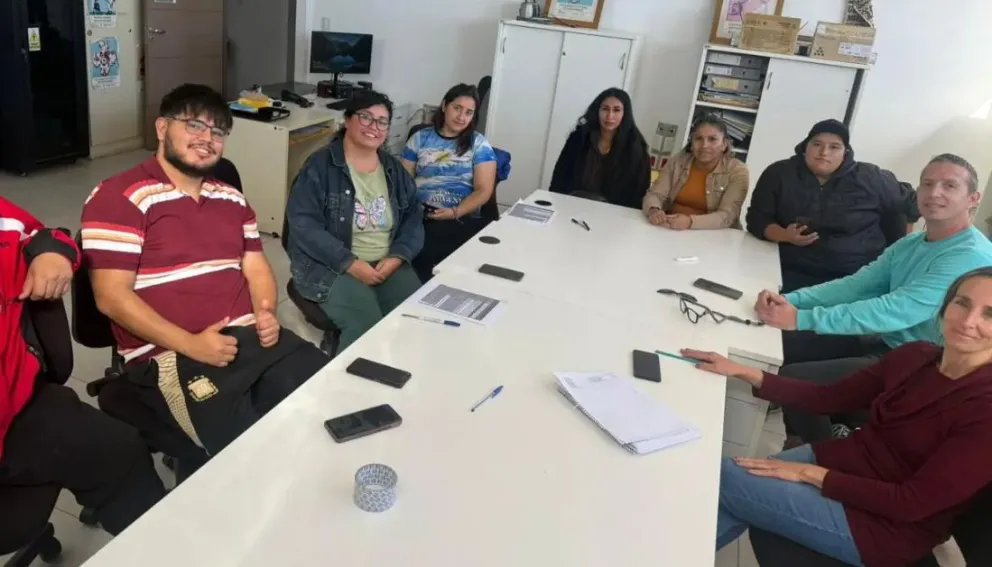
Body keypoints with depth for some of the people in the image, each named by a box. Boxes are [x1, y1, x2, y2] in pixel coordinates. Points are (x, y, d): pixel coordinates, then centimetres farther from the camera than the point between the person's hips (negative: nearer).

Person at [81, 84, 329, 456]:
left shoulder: (232, 199, 19)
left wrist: (267, 313, -4)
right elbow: (112, 297, -9)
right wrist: (190, 345, -18)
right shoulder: (119, 198, -3)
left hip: (249, 337, 7)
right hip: (170, 354, -6)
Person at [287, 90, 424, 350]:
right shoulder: (319, 166, -4)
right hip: (330, 266, -5)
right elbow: (303, 225, -12)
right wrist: (349, 263, -19)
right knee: (367, 326, -29)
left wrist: (397, 256, -8)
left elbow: (414, 217, 11)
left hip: (388, 264, 5)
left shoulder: (395, 170, 14)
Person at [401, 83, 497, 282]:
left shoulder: (478, 144, 10)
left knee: (423, 252, -32)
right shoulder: (420, 139, 15)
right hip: (420, 216, 2)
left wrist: (455, 212, -13)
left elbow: (484, 190, 2)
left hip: (462, 218, -1)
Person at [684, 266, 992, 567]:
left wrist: (809, 474, -20)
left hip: (886, 523, -6)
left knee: (722, 478, -8)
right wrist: (741, 372, -7)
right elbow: (828, 398, 1)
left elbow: (912, 503, -22)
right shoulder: (915, 356, -4)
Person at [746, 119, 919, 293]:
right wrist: (784, 235, -16)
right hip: (793, 273, -1)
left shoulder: (871, 179, 3)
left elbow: (910, 204, 16)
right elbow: (757, 219, 3)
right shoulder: (779, 174, 3)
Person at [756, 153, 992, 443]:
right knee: (784, 342, 5)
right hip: (884, 343, 9)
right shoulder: (909, 244, 7)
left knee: (794, 378, -18)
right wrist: (790, 299, -17)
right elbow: (856, 285, 2)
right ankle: (802, 445, 22)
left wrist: (801, 318, -35)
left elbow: (896, 311, -32)